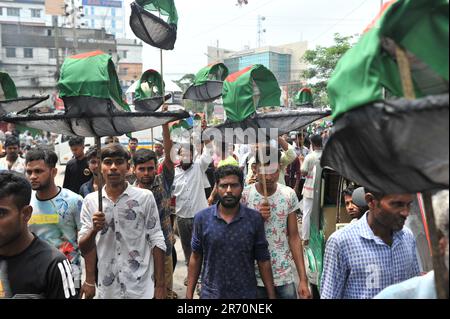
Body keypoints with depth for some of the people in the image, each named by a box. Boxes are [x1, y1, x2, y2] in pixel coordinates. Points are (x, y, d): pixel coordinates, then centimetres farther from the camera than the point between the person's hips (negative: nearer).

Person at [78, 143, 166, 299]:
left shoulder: (145, 197, -7)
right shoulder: (90, 200, -1)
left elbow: (156, 241, -4)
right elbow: (83, 249, 2)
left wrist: (160, 285, -6)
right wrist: (94, 230, -17)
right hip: (106, 288, 2)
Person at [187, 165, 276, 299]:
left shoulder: (255, 219, -9)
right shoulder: (202, 218, -8)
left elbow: (263, 260, -3)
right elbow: (196, 258, 0)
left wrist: (271, 295, -2)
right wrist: (189, 294, 0)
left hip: (246, 293, 0)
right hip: (210, 293, 0)